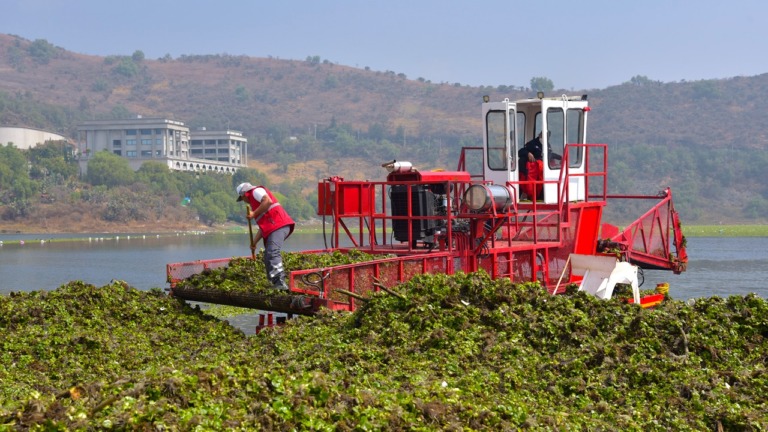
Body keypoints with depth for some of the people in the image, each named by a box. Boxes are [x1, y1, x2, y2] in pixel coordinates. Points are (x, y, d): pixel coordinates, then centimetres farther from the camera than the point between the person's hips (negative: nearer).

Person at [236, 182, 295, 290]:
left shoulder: (256, 191, 9)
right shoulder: (254, 202, 36)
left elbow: (268, 201, -14)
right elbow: (262, 226, 33)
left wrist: (254, 213, -9)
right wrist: (254, 243, 30)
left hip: (278, 225, -11)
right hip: (272, 229, 11)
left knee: (273, 253, -23)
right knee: (268, 257, 8)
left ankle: (280, 283, -35)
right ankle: (273, 283, 2)